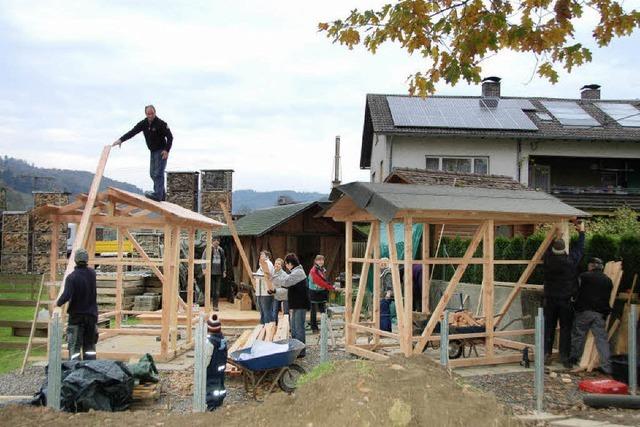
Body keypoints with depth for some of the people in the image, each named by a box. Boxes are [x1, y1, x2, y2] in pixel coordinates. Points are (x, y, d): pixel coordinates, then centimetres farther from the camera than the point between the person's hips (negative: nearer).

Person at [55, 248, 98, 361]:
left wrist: (58, 303, -8)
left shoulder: (72, 277, -15)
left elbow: (66, 295, -24)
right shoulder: (92, 274, 1)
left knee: (74, 346, 1)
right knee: (90, 346, 13)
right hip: (91, 315, 4)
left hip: (76, 316, -4)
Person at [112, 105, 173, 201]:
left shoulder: (161, 123, -16)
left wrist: (167, 150, -22)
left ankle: (158, 195, -15)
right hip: (153, 152, 8)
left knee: (158, 173, -13)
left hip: (161, 152, -8)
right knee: (153, 173, 10)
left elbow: (170, 137, -14)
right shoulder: (143, 123, 2)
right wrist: (121, 140, -16)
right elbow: (132, 132, -5)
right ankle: (161, 194, 18)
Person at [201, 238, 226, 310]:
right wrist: (204, 269, -17)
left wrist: (224, 271, 16)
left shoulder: (221, 250, 13)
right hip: (210, 272, -4)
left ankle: (215, 305, 9)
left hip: (218, 273, 4)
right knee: (210, 289, -3)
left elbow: (223, 261, 19)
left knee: (217, 290, 3)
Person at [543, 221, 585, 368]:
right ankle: (565, 357, 6)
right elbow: (579, 248, 6)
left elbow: (548, 249, 16)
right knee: (566, 328, 4)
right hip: (566, 299, -2)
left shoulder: (548, 260, -5)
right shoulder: (571, 260, -11)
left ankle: (546, 353, 12)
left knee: (549, 327, 9)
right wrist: (581, 232, 21)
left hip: (550, 299, 2)